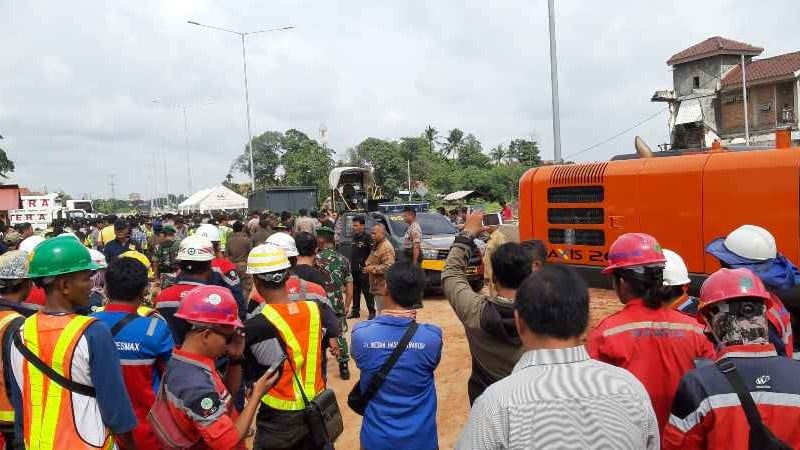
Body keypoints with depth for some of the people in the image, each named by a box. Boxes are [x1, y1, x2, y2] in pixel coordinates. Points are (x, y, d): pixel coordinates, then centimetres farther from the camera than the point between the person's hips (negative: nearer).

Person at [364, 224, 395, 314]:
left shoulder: (386, 247, -19)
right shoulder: (376, 245, 15)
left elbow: (388, 266, -27)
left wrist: (372, 269, -22)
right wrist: (367, 264, 8)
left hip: (383, 287, -10)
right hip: (377, 286, 10)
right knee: (380, 309, 16)